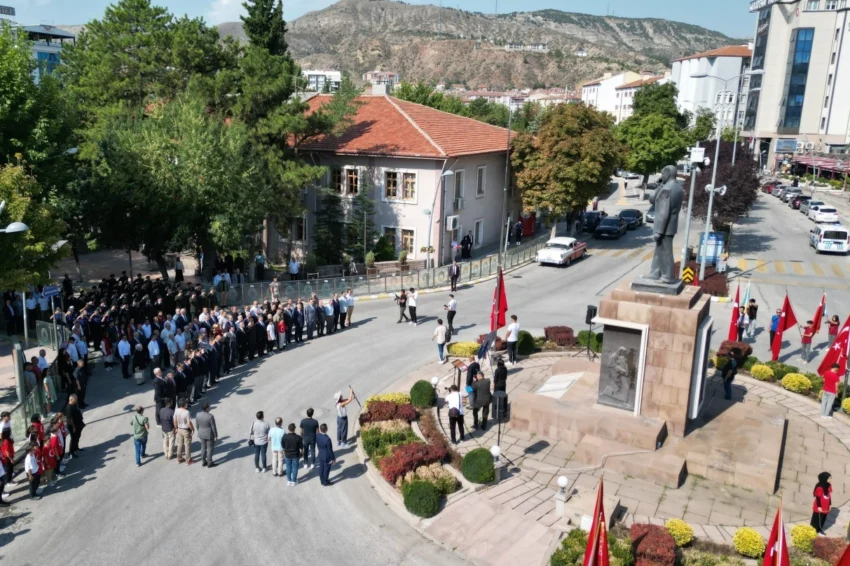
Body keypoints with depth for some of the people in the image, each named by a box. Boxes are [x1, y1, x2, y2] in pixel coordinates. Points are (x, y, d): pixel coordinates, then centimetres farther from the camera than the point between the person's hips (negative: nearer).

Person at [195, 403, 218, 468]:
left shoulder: (197, 415, -11)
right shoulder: (210, 416, -27)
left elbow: (197, 425, 2)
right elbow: (213, 427, -19)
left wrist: (199, 433, 17)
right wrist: (216, 435, -6)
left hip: (201, 434, 5)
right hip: (209, 434, -5)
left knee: (203, 447, 18)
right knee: (209, 448, 9)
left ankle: (203, 462, 29)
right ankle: (209, 463, 20)